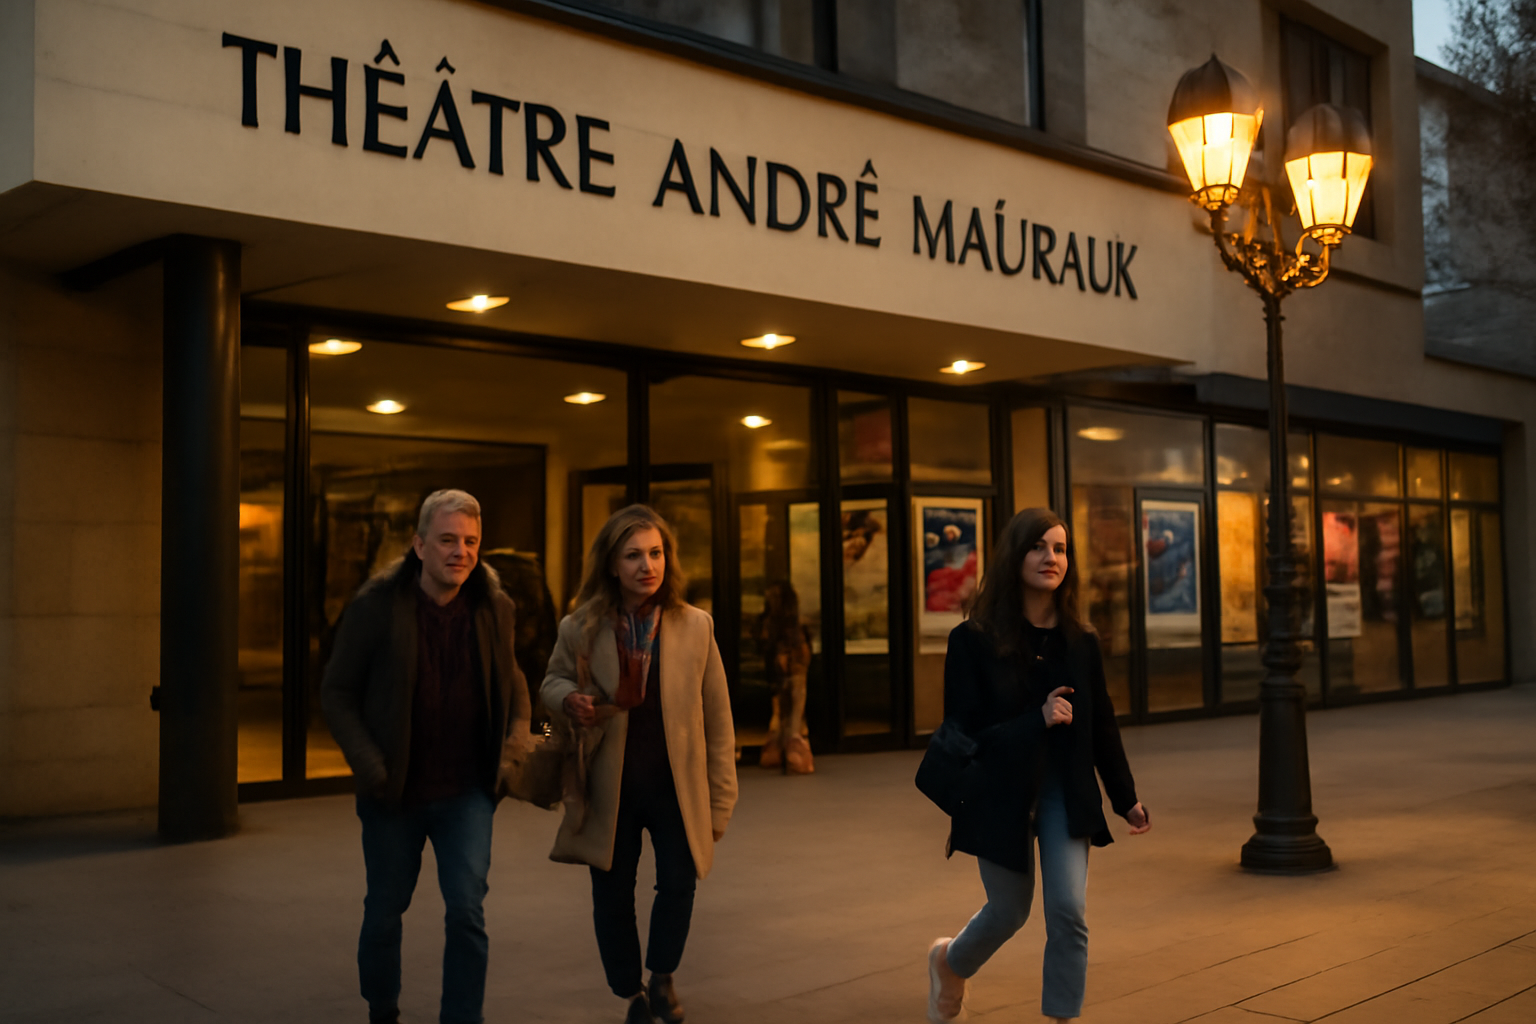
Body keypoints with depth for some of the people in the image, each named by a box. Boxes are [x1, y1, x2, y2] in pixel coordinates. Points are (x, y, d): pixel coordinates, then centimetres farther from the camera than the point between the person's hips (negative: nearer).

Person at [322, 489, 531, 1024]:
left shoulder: (494, 608, -2)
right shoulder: (375, 606, -11)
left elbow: (509, 676, 15)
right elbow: (336, 692, -5)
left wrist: (519, 728, -3)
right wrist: (368, 763, -15)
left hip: (466, 792, 1)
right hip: (394, 792, -1)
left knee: (467, 909, -9)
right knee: (384, 913, 15)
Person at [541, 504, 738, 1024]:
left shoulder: (695, 626, -5)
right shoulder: (580, 629, -5)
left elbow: (717, 718, 0)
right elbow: (552, 682, 12)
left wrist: (720, 799, 0)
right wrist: (569, 699, -14)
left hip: (676, 786, -1)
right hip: (609, 787, 1)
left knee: (678, 882, -11)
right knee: (612, 897, 8)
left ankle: (662, 979, 19)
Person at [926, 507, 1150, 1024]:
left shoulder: (1080, 642, 0)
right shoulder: (974, 640, -12)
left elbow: (1101, 725, 8)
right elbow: (962, 734, -14)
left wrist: (1127, 799, 11)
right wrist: (1036, 720, -23)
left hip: (1064, 792, 2)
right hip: (1001, 794, -2)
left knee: (1068, 910, -9)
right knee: (1010, 912, 14)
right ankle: (949, 962, 47)